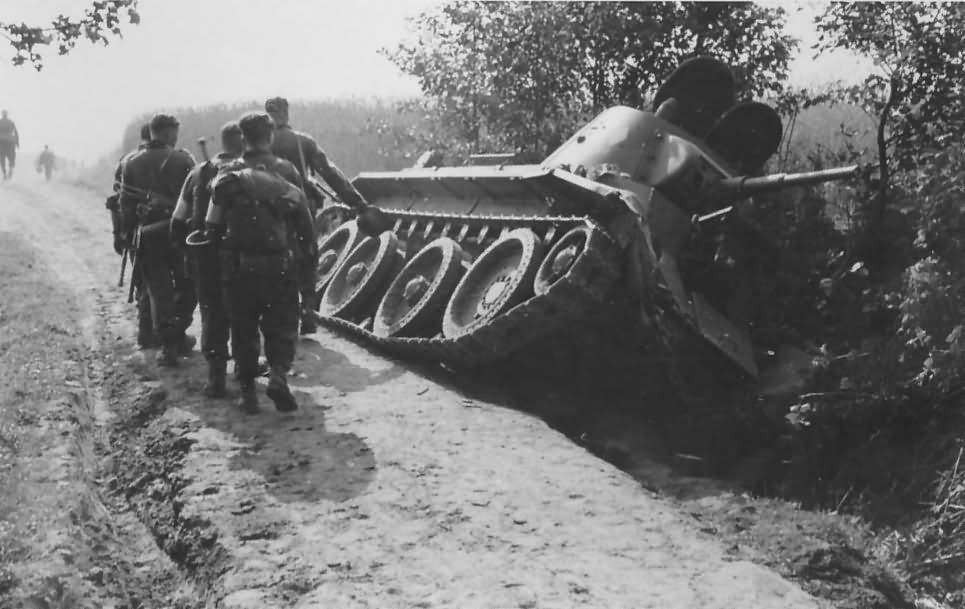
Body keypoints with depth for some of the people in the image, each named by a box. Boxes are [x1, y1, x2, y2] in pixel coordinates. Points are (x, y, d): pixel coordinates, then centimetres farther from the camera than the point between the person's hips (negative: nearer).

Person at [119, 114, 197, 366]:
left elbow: (125, 203, 5)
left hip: (146, 235, 2)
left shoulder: (131, 163, 5)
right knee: (186, 285, 16)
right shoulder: (183, 159, -4)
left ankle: (168, 345, 5)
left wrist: (128, 234, 12)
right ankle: (178, 335, 17)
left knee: (158, 290, 7)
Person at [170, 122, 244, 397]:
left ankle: (216, 376, 0)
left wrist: (179, 246, 17)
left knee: (212, 312, 7)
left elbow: (180, 218, 8)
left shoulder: (198, 173, 6)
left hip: (205, 254, 2)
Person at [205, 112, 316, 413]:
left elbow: (213, 224, 0)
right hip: (280, 264, -1)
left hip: (238, 265, 1)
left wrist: (215, 244, 16)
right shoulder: (286, 170, -1)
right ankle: (278, 374, -11)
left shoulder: (228, 174, 0)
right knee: (282, 325, 10)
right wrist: (310, 257, 8)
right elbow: (304, 218, 0)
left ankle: (247, 390, 11)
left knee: (243, 329, 11)